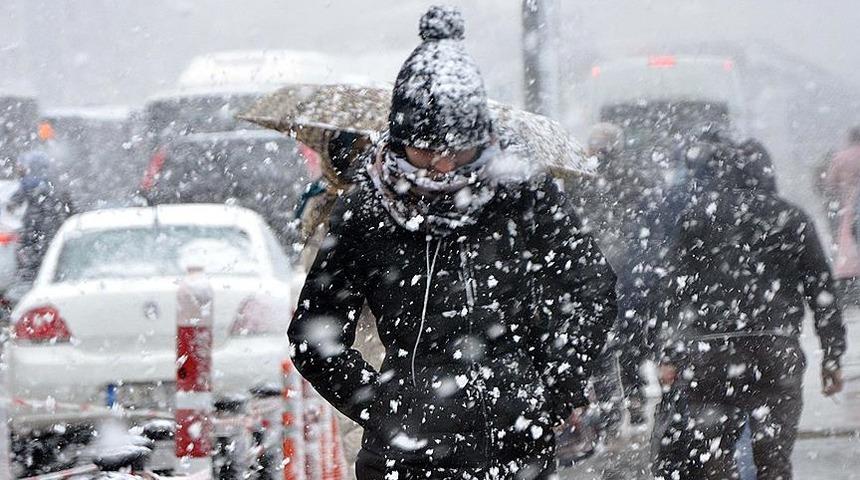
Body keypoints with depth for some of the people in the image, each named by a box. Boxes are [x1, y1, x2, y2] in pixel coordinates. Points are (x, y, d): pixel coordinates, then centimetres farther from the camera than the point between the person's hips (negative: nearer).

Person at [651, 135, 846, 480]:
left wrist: (669, 356, 3)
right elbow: (821, 291, 10)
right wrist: (832, 357, 15)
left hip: (709, 351, -2)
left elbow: (679, 287, 2)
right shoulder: (792, 219, 11)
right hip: (778, 354, 2)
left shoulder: (698, 215, 5)